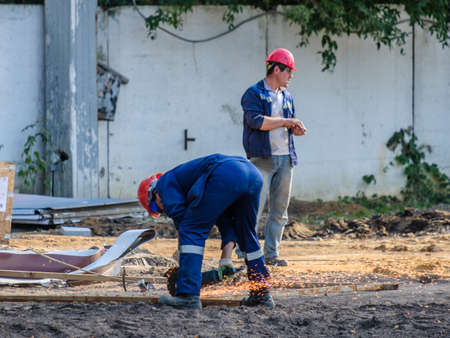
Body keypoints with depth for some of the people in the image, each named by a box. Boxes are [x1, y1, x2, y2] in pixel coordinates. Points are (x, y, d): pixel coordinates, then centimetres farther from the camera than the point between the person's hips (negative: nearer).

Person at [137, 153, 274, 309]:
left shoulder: (165, 182, 21)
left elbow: (179, 215, 7)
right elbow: (224, 218, 32)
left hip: (225, 175, -8)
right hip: (253, 174, 8)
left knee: (192, 231, 1)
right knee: (246, 234, 25)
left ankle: (188, 295, -7)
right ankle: (262, 294, 26)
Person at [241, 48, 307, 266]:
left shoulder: (287, 97, 18)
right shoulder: (254, 93, -4)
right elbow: (256, 121, -18)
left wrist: (296, 129, -1)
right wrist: (286, 122, -14)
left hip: (285, 158, 7)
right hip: (262, 158, -7)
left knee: (280, 210, 6)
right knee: (255, 206, -11)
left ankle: (271, 253, 11)